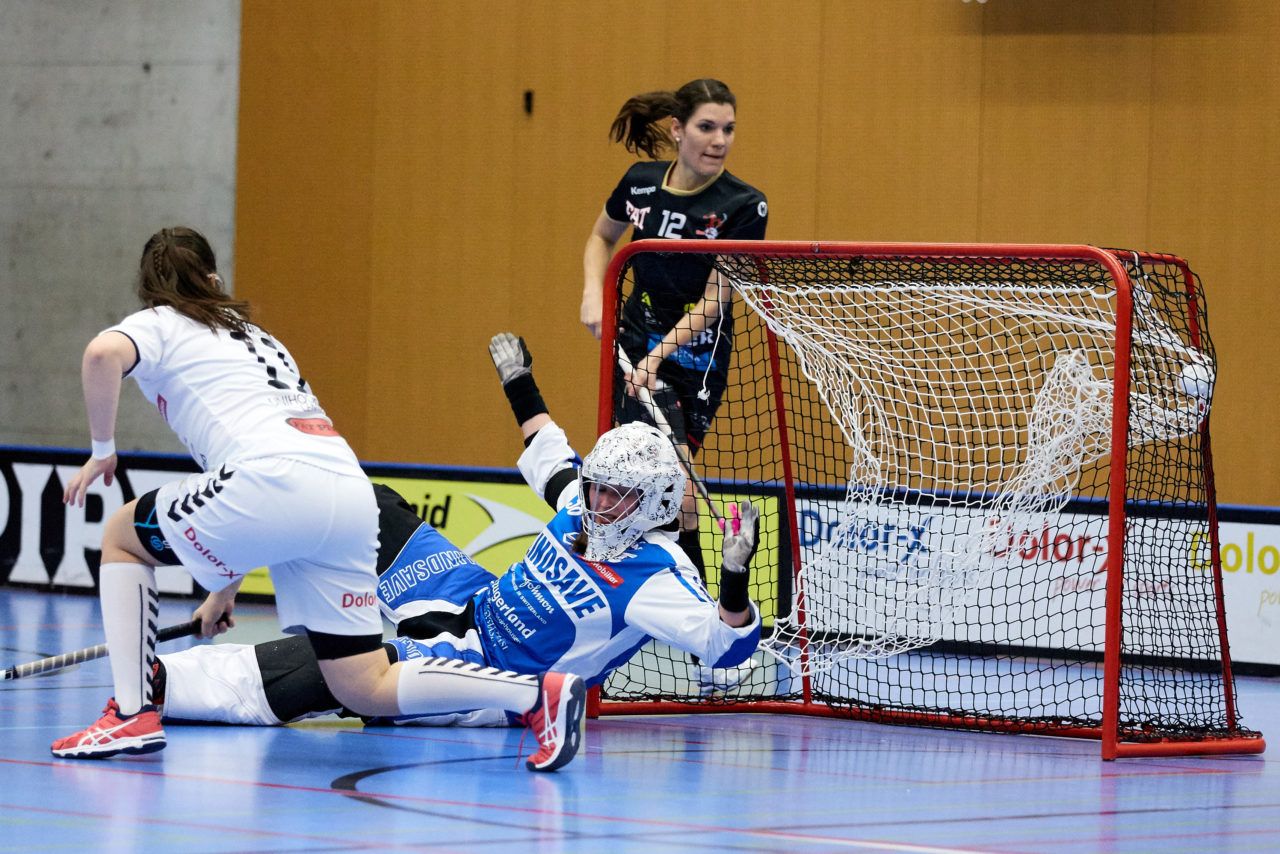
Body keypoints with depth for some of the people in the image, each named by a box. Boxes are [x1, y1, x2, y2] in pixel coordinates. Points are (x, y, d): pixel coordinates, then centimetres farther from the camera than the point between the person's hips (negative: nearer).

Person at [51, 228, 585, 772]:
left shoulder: (157, 325, 16)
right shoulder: (255, 337, 38)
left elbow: (103, 353, -10)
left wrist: (102, 450, 5)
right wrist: (226, 587, 45)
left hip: (276, 482, -7)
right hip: (351, 491, 7)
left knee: (122, 537, 19)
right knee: (367, 691, 8)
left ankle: (133, 716, 7)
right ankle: (537, 691, -10)